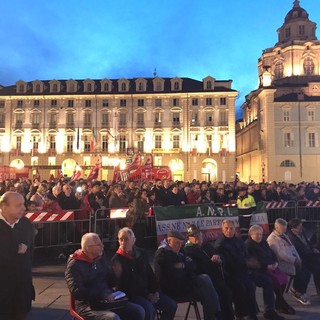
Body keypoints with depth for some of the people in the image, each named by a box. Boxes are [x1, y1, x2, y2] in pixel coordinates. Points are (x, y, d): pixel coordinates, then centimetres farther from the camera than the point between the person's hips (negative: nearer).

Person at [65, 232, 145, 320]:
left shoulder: (101, 258, 12)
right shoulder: (74, 265, -9)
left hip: (108, 301, 7)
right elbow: (77, 292, -20)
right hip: (88, 306, -6)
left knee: (139, 311, -9)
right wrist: (102, 295, -27)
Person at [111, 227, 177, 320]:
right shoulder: (117, 259, -13)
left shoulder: (141, 253, 6)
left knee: (171, 305, -3)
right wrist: (146, 296, -16)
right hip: (132, 295, -6)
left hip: (147, 291, 6)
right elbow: (124, 285, -14)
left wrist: (155, 291, 1)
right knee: (149, 309, -32)